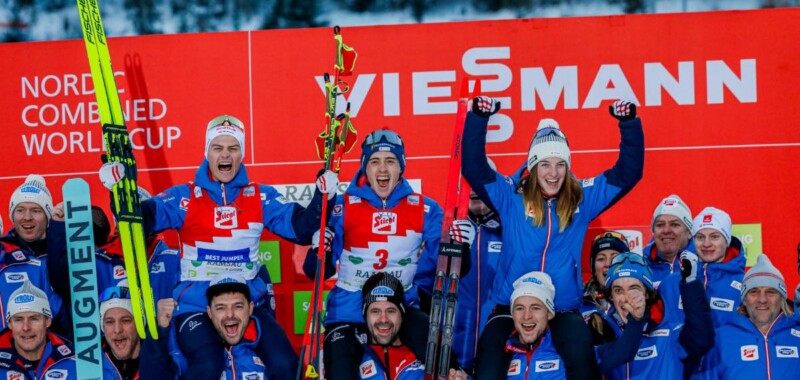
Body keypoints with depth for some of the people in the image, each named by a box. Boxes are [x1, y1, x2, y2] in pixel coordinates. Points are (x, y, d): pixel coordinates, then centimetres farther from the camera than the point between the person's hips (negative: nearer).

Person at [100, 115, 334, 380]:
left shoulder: (261, 197, 6)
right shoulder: (184, 198, 0)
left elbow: (302, 228, 3)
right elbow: (140, 219, -9)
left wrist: (322, 197, -11)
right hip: (197, 306, -2)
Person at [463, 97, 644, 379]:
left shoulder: (582, 199, 5)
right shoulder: (511, 198, 1)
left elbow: (628, 172, 4)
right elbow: (473, 168, -6)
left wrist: (629, 122, -8)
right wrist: (479, 118, -17)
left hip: (563, 307, 0)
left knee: (580, 355, -24)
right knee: (489, 356, -20)